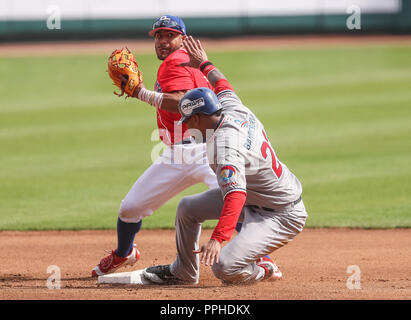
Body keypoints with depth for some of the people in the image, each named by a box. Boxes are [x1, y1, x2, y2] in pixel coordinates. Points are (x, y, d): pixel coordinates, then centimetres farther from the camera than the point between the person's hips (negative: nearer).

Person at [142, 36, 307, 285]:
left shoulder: (225, 146, -32)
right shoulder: (232, 107, -5)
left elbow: (235, 194, -44)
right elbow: (222, 85, 19)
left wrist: (218, 239, -52)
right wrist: (204, 64, 36)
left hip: (281, 216, -11)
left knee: (224, 267, -25)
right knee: (188, 208, 14)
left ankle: (263, 269, 7)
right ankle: (183, 272, 33)